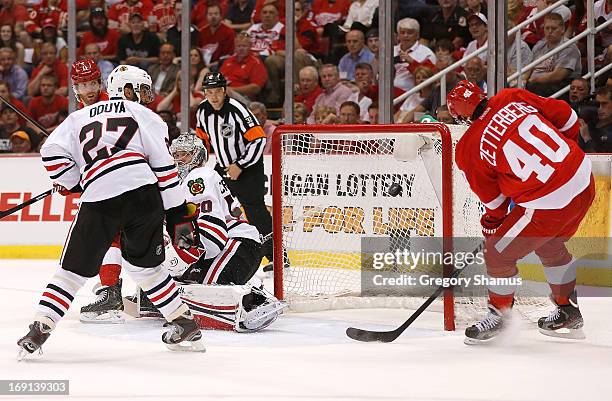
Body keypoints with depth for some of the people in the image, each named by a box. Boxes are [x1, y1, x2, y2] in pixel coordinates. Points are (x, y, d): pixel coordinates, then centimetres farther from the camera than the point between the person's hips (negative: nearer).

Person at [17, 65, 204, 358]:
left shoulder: (81, 116, 24)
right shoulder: (145, 116, 17)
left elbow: (52, 150, 10)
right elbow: (164, 166, 8)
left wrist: (73, 183, 21)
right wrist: (178, 214, 9)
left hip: (99, 200, 0)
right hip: (144, 193, 0)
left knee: (74, 268, 7)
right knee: (144, 264, 19)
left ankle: (39, 329, -1)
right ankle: (185, 324, 20)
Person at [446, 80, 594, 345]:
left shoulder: (468, 149, -7)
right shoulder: (512, 99, 3)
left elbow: (494, 200, 4)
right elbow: (567, 117, 10)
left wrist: (491, 224, 24)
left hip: (549, 204, -7)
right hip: (585, 182, 7)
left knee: (498, 252, 12)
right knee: (549, 246, 31)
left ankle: (499, 315, 29)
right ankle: (568, 314, 43)